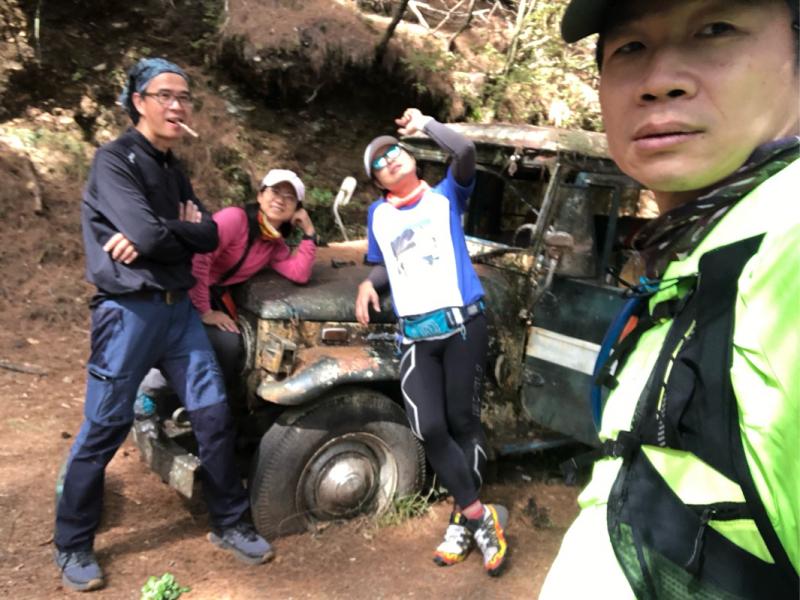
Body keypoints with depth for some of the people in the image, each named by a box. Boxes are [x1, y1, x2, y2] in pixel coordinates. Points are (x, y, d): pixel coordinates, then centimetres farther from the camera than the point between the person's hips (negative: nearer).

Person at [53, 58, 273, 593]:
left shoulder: (172, 169, 15)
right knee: (104, 429, 2)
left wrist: (158, 234, -10)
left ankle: (230, 524, 21)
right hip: (128, 311, -7)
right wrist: (183, 228, -3)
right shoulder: (114, 160, -8)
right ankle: (72, 546, 20)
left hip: (178, 307, 7)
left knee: (213, 415, 6)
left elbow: (210, 235, 5)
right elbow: (147, 232, -21)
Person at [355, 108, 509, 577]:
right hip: (416, 335, 3)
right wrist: (368, 284, 6)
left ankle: (464, 521, 18)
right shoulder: (378, 214, 17)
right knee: (430, 429, -6)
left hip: (463, 323, -3)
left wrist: (425, 123, 2)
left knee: (463, 421, 3)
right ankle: (481, 517, 9)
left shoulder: (445, 195, 9)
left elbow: (466, 152, -9)